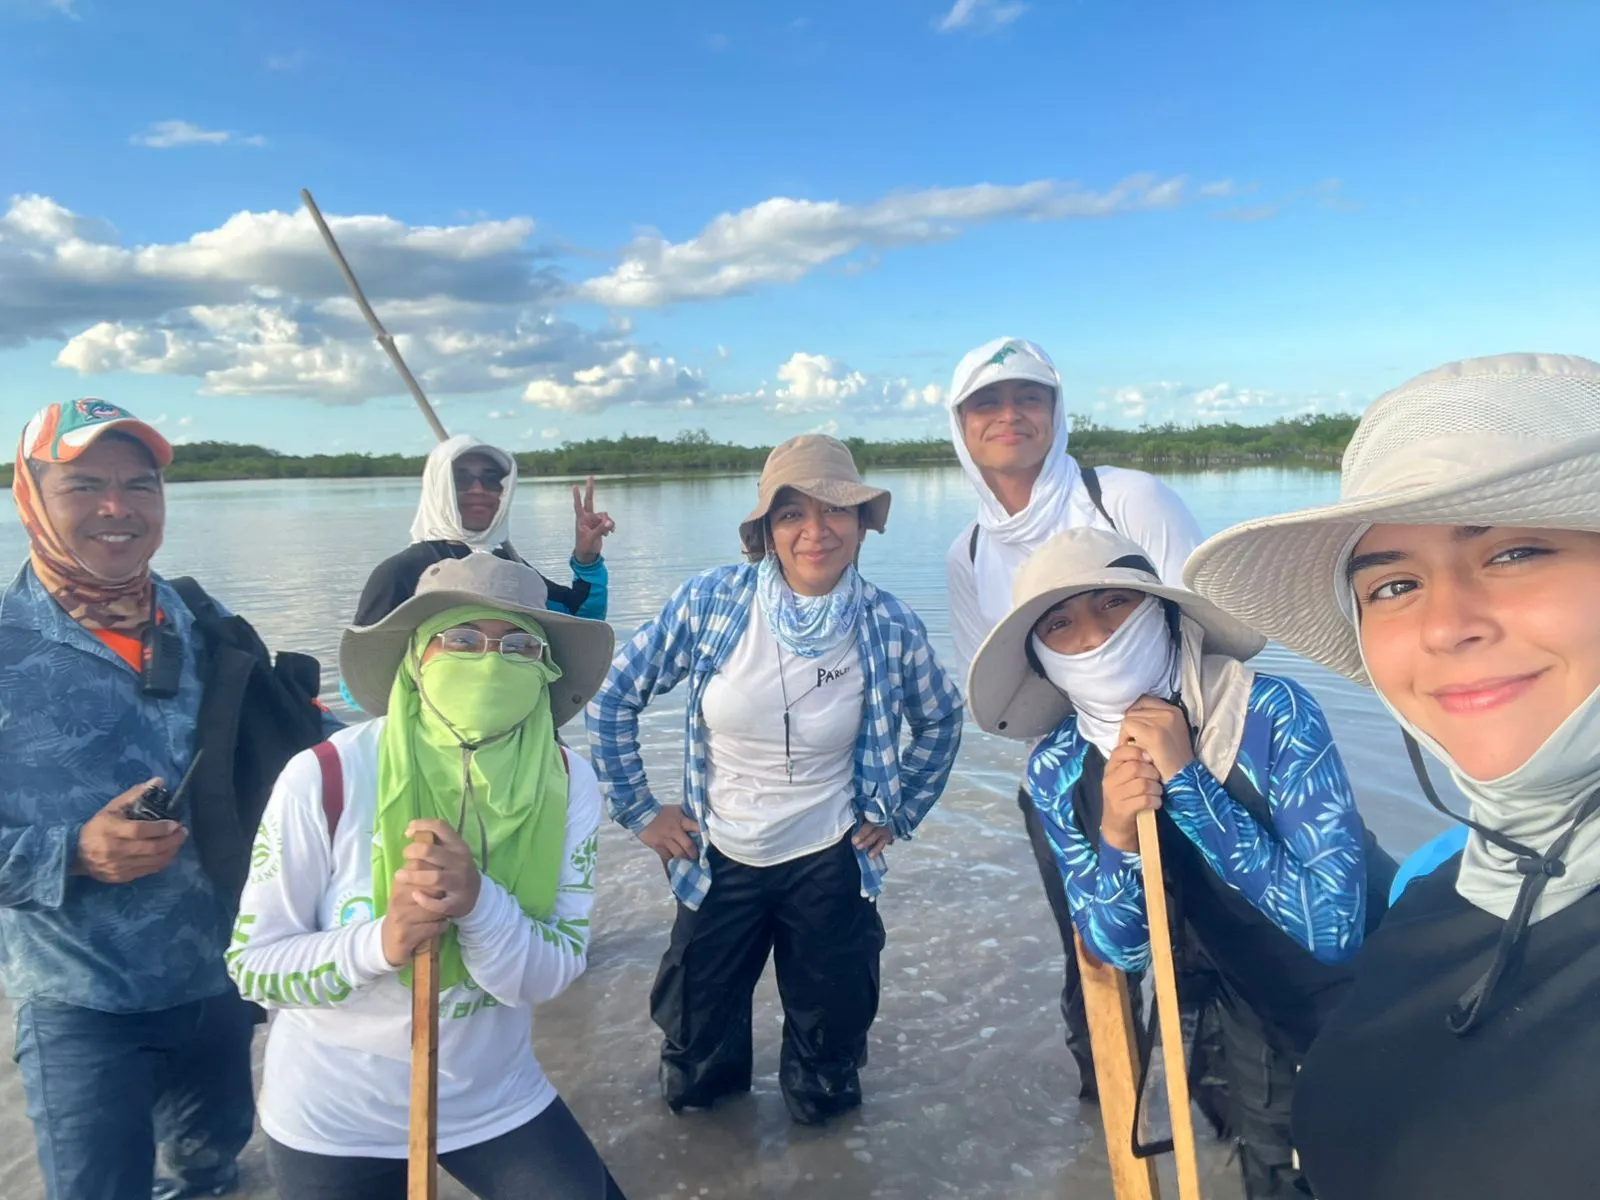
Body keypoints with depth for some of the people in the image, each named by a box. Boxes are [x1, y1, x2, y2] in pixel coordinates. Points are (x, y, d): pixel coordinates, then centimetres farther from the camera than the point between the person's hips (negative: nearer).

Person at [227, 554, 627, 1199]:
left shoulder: (566, 783, -15)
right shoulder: (325, 778, -21)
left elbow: (551, 975, -15)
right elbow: (252, 963, -13)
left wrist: (479, 902, -34)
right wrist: (380, 941, -32)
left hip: (496, 1103, 2)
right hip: (332, 1119, -1)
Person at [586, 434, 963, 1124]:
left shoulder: (890, 628, -13)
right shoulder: (711, 602, -16)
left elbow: (941, 720, 7)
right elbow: (613, 699, -5)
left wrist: (898, 814, 4)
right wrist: (638, 811, -3)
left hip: (829, 865, 0)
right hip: (718, 861, 0)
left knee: (822, 1097, 13)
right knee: (691, 1079, 14)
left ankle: (818, 1087, 48)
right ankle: (719, 1069, 49)